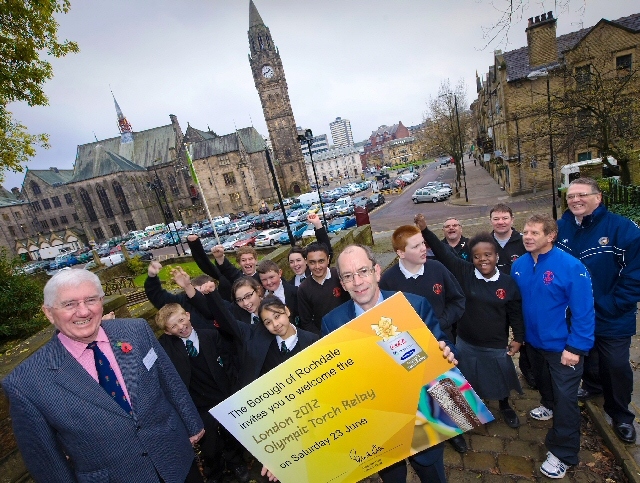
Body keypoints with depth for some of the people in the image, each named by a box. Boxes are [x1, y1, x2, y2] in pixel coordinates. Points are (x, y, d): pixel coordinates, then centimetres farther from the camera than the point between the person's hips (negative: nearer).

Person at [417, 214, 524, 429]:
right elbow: (443, 252, -20)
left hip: (497, 346, 1)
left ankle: (505, 406, 53)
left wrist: (518, 338, 3)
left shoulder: (508, 283, -11)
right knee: (470, 383, 20)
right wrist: (425, 230, -29)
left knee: (501, 379, 24)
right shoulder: (463, 273, -14)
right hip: (466, 344, 0)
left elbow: (515, 313, 0)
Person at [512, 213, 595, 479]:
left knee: (565, 398, 5)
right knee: (543, 381, 28)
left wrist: (576, 347, -21)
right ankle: (549, 406, 58)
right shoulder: (518, 266, -8)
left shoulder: (571, 267, -24)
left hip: (563, 345, -5)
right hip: (533, 340, 5)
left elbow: (583, 311, -21)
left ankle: (562, 453, 23)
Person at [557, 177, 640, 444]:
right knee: (586, 357, 23)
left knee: (616, 366, 11)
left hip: (612, 319, -3)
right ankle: (593, 385, 52)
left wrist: (611, 306, -19)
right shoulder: (560, 229, -6)